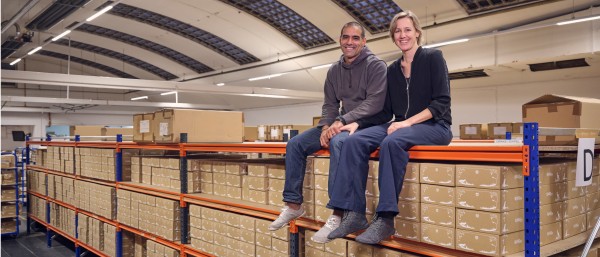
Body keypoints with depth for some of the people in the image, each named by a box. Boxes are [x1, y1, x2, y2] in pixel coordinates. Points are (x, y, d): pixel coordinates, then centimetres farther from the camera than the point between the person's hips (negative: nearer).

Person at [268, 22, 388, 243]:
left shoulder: (376, 66, -7)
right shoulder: (334, 70, 12)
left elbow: (375, 102, -18)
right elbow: (330, 104, 12)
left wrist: (342, 121, -26)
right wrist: (326, 126, -10)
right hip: (343, 124, 7)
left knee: (337, 141, -38)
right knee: (295, 144, -7)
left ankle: (339, 212, -35)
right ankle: (294, 204, 1)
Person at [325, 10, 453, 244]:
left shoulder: (433, 58, 0)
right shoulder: (393, 70, 15)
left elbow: (441, 103, -9)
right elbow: (386, 112, 13)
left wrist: (408, 121, -22)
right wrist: (358, 123, -3)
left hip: (434, 126, -5)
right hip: (401, 126, 6)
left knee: (392, 142, -38)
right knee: (354, 141, -20)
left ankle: (385, 219, -34)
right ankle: (354, 214, -24)